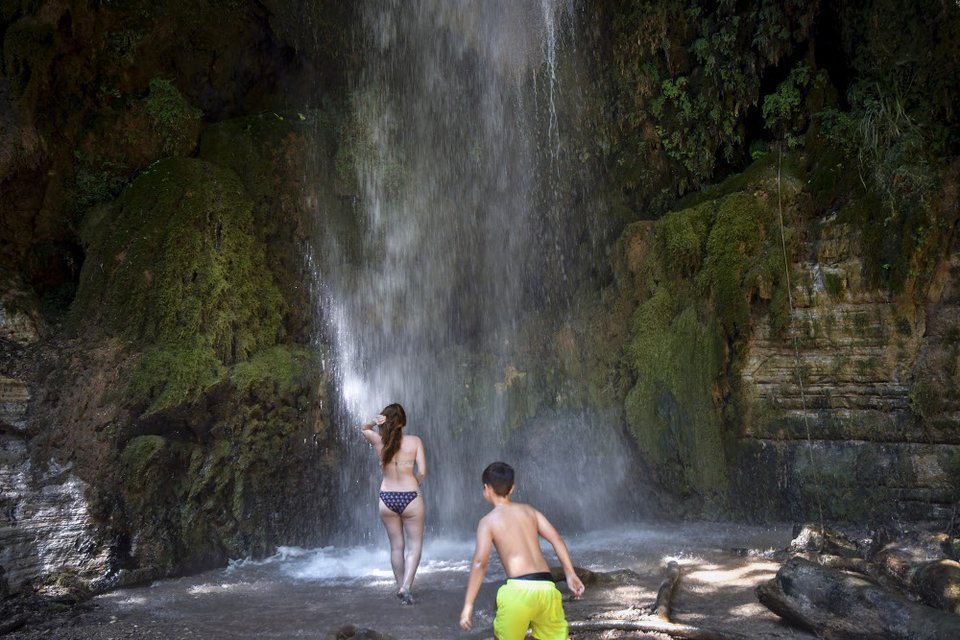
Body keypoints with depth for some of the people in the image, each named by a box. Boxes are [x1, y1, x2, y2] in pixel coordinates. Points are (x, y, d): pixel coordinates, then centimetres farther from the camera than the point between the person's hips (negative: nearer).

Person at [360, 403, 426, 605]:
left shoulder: (379, 441, -1)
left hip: (386, 498, 3)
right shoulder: (414, 441, -7)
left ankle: (401, 587, 23)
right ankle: (406, 586, -10)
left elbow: (363, 428, 19)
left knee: (396, 546, 16)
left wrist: (373, 423, -2)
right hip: (410, 497, -3)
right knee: (414, 546, 7)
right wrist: (415, 485, 8)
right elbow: (422, 472, -11)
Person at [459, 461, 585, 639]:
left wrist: (468, 604, -6)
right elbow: (556, 539, 10)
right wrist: (570, 574, 13)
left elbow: (480, 563, -6)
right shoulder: (528, 510, 18)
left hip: (519, 589, -4)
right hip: (546, 587, 4)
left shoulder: (488, 520, 5)